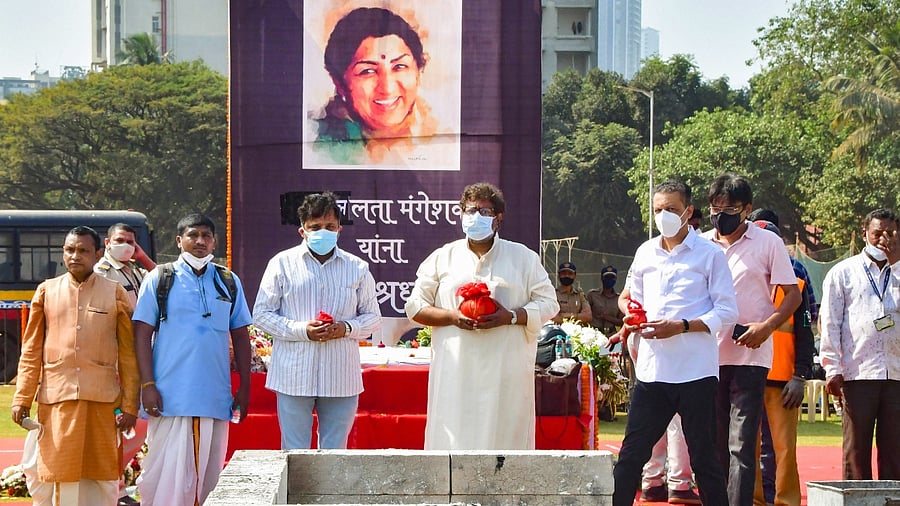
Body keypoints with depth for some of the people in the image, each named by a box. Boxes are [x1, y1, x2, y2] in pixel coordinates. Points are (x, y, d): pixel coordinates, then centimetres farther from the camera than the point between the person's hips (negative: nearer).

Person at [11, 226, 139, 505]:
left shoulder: (115, 294, 5)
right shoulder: (47, 291, 8)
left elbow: (128, 355, 3)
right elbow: (31, 352, 8)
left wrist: (130, 406, -2)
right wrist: (22, 399, 1)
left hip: (102, 400, -1)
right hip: (56, 400, 1)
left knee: (103, 477, 2)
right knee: (55, 474, 1)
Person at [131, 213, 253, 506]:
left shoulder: (229, 282, 12)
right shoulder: (160, 279, 3)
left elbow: (240, 337, 15)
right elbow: (142, 334, 0)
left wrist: (245, 388, 9)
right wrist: (147, 384, -9)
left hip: (215, 396, 3)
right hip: (170, 397, -3)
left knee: (209, 472, 5)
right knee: (168, 471, -5)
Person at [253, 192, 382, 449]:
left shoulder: (357, 268, 10)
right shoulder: (283, 264, 4)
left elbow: (373, 317, 13)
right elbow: (261, 314, 3)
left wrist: (347, 328, -9)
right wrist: (302, 330, -12)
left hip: (341, 378, 2)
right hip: (294, 377, -2)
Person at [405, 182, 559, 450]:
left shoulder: (524, 258, 10)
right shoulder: (443, 258, 12)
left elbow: (548, 303, 6)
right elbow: (415, 306, 10)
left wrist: (511, 316, -12)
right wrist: (453, 317, -9)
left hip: (506, 372, 0)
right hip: (456, 372, 0)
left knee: (505, 435, -3)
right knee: (453, 438, -4)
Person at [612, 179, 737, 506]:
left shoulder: (709, 254, -1)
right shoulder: (645, 253, 14)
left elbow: (727, 312, -5)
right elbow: (631, 298, 27)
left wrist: (681, 326, -16)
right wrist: (632, 315, 3)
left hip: (695, 371, -4)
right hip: (652, 368, 4)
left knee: (703, 455, 2)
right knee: (631, 453, 3)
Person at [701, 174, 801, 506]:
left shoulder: (768, 243, 1)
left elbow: (793, 295, 3)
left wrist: (765, 327, -13)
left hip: (750, 356, -4)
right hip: (709, 355, 4)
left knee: (741, 444, -10)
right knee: (714, 443, 9)